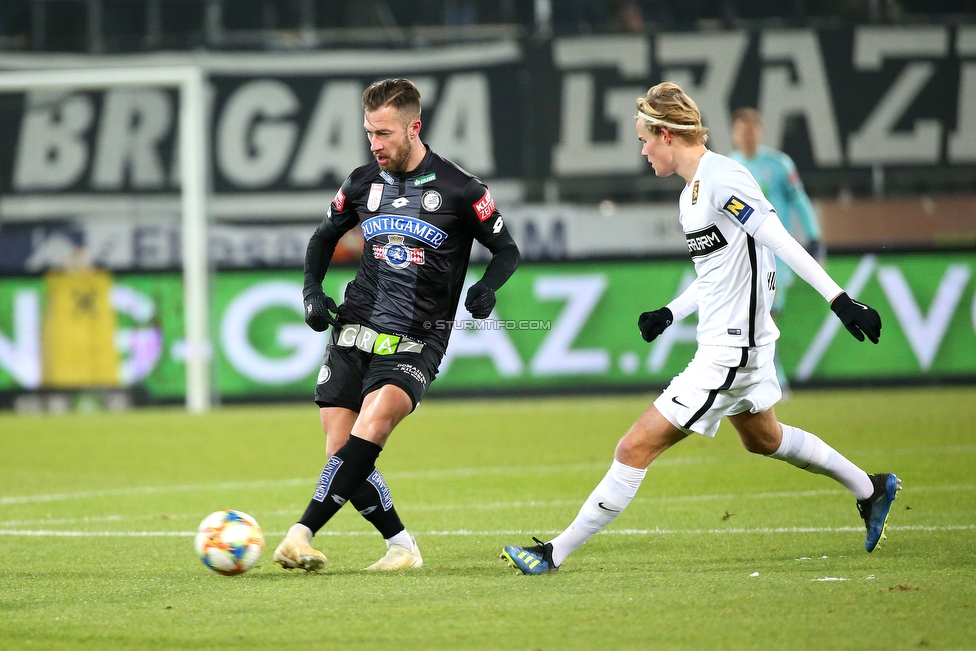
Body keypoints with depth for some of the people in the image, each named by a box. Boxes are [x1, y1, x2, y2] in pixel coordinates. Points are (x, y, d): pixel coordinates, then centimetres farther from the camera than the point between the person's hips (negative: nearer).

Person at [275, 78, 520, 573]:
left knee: (372, 424, -29)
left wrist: (486, 287, -16)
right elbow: (324, 238, 24)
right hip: (353, 332, 4)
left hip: (415, 344, -4)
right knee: (344, 456, -6)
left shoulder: (459, 190, -4)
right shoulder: (362, 183, 8)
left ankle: (303, 532, -32)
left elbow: (507, 251, 4)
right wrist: (312, 291, 8)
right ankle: (402, 547, 10)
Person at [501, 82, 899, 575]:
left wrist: (840, 300, -27)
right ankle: (871, 488, 46)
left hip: (729, 353, -11)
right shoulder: (691, 194, 10)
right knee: (762, 438, 32)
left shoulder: (722, 178, -19)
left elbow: (782, 243, -24)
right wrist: (671, 313, 13)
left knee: (636, 447, -9)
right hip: (732, 343, 11)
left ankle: (555, 553, -5)